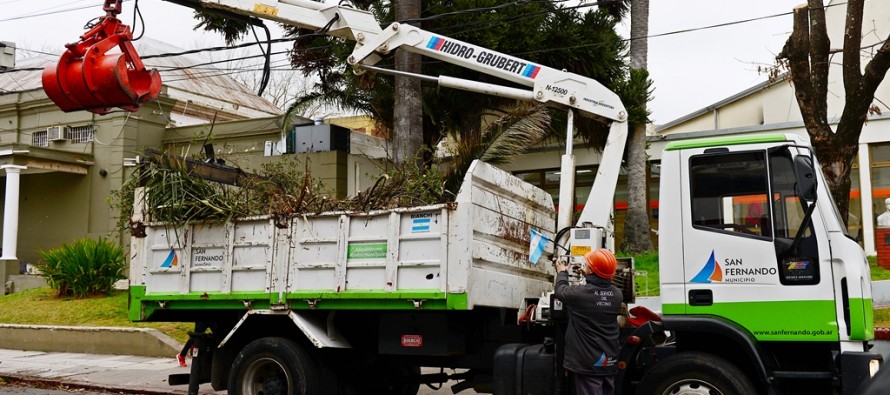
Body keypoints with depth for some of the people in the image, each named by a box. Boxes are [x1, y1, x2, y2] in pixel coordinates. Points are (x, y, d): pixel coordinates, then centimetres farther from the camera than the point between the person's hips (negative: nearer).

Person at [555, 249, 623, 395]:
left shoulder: (580, 293, -18)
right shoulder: (616, 294, -2)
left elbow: (561, 291, 3)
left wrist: (562, 273, 22)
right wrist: (587, 274, 32)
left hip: (588, 362, -6)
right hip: (609, 361, 6)